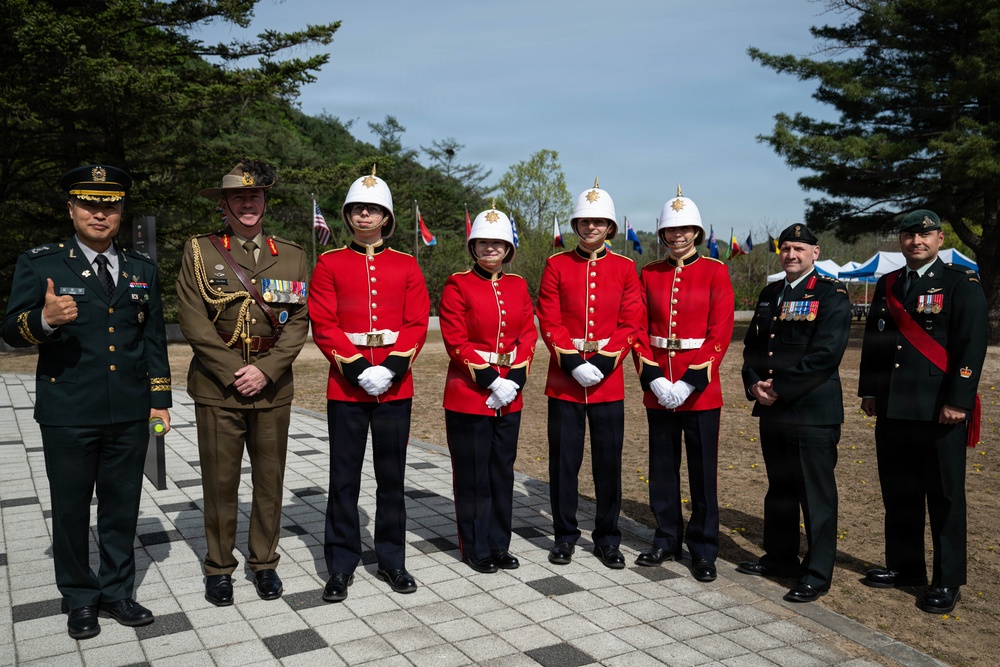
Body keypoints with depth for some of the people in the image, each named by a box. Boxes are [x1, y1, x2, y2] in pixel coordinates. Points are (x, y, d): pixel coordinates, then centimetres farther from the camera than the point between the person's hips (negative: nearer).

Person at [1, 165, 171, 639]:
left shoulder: (142, 269, 10)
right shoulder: (39, 264, -1)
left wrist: (160, 399, 7)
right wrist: (45, 320, -27)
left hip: (130, 415, 3)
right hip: (68, 415, -3)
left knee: (122, 508, 13)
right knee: (71, 509, 10)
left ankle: (117, 592, 29)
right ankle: (80, 599, 28)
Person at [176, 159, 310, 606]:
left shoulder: (292, 256, 7)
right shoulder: (199, 251, 2)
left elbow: (299, 322, 1)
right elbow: (194, 321, -5)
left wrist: (265, 371, -11)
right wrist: (234, 372, -12)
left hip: (273, 387, 2)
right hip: (217, 386, -1)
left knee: (270, 478, 9)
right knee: (220, 481, 6)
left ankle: (264, 563, 26)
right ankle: (219, 567, 23)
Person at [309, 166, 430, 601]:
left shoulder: (406, 265, 7)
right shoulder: (330, 263, 3)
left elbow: (417, 324, 1)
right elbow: (323, 324, -4)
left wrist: (392, 367, -13)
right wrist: (357, 367, -15)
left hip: (396, 386, 2)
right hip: (346, 385, -1)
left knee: (392, 477, 10)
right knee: (344, 479, 5)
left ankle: (391, 560, 24)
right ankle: (341, 566, 18)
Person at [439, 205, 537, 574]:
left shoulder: (518, 286, 8)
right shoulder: (458, 285, -6)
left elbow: (528, 335, 6)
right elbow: (456, 341, -12)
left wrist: (515, 379, -8)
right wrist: (489, 380, -16)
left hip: (509, 395, 5)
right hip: (469, 393, -5)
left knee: (502, 471, 12)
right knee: (473, 474, 4)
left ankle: (499, 544, 26)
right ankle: (475, 548, 18)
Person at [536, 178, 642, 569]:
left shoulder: (625, 268, 5)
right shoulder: (557, 265, 3)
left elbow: (631, 324, -1)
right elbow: (549, 321, -3)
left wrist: (603, 362, -12)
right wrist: (573, 363, -13)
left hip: (609, 380, 1)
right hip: (564, 379, 0)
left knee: (608, 460, 7)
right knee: (564, 459, 5)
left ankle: (607, 538, 22)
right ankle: (565, 535, 21)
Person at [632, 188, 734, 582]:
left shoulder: (715, 272, -2)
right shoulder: (649, 275, 7)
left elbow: (720, 333, -8)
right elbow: (640, 330, 4)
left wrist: (691, 381, -14)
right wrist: (653, 378, -9)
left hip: (700, 388, -3)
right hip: (658, 387, 3)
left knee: (703, 471, 5)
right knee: (662, 468, 11)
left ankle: (703, 550, 18)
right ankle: (667, 540, 26)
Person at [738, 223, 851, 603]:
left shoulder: (832, 295, -7)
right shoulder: (769, 294, 14)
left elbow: (825, 354, -16)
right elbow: (752, 344, 14)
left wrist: (780, 388, -17)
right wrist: (754, 384, -4)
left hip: (814, 412, -7)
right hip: (772, 411, 7)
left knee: (817, 495, 2)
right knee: (779, 488, 18)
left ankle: (817, 574, 13)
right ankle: (780, 557, 32)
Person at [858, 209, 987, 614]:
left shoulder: (962, 284, -4)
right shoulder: (887, 285, 13)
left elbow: (973, 345, -11)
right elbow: (872, 341, 15)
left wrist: (958, 400, -17)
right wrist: (869, 391, 10)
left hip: (939, 410, -5)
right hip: (892, 409, 6)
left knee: (945, 496, 3)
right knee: (898, 493, 13)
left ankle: (948, 581, 15)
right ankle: (904, 566, 27)